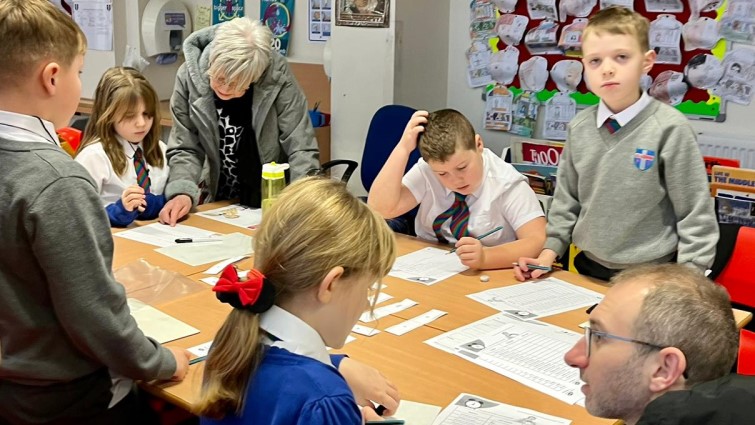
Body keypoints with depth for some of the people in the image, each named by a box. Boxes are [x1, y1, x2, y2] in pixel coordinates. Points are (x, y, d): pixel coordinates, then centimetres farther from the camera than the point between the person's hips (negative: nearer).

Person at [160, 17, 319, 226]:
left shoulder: (277, 75, -16)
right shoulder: (189, 76, -11)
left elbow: (301, 148, -13)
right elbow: (185, 149, -3)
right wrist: (183, 193, -20)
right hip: (221, 204, 2)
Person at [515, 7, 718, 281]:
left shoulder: (670, 128, -14)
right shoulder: (579, 128, -2)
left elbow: (696, 214, -11)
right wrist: (550, 251, 2)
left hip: (651, 275, -4)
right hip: (589, 268, 4)